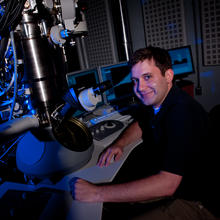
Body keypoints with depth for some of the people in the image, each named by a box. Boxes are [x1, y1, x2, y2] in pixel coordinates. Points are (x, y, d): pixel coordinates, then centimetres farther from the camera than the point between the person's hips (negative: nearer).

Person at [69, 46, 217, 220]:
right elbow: (140, 124, 17)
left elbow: (167, 184, -36)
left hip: (187, 198, -7)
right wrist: (120, 143, -4)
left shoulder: (185, 113, -31)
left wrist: (97, 193, -35)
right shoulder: (152, 100, -4)